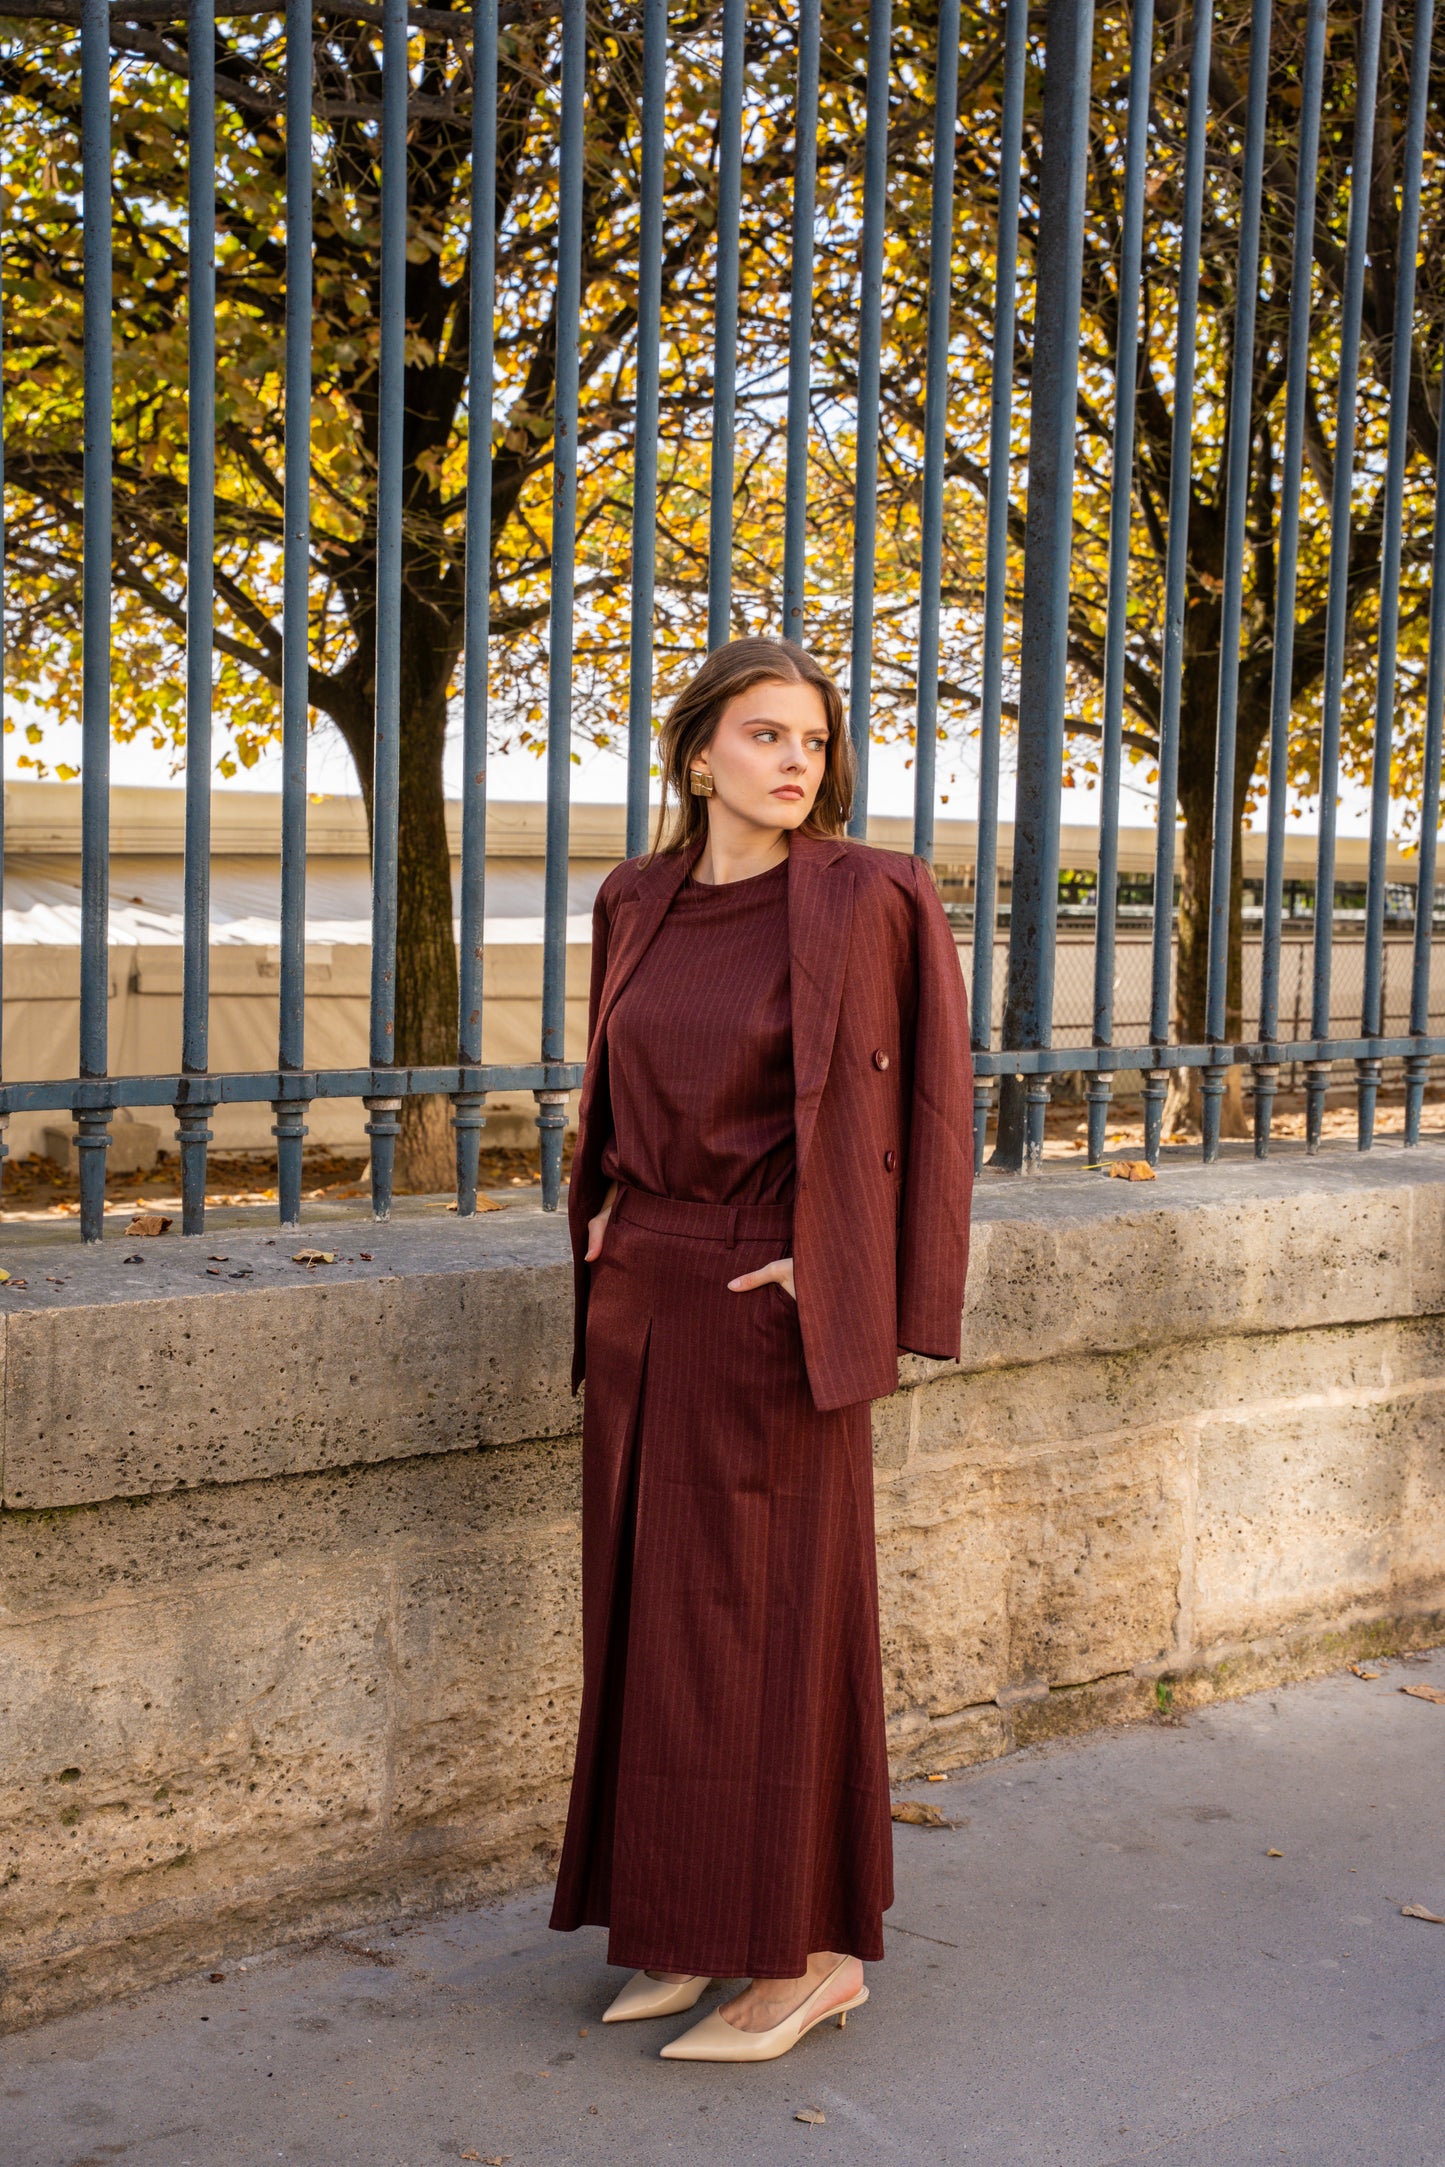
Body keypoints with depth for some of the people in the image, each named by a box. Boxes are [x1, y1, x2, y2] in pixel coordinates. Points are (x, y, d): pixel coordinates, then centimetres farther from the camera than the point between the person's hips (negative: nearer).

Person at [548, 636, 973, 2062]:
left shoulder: (870, 899, -9)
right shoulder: (637, 905, 8)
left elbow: (927, 1097, -6)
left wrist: (837, 1264, -11)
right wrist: (602, 1209, 8)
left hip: (775, 1309, -6)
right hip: (642, 1303, 6)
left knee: (772, 1614, 0)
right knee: (652, 1606, 11)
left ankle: (809, 1947, 15)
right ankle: (693, 1923, 26)